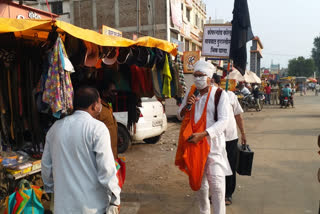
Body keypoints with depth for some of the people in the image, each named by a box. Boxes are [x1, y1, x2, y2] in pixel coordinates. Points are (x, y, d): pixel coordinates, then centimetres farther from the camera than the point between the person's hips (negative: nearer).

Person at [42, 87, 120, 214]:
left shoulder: (56, 127, 3)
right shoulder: (97, 128, -15)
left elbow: (46, 164, 10)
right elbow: (106, 168, -18)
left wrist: (50, 188, 24)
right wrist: (115, 199, -9)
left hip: (63, 204, 5)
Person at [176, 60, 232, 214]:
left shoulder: (219, 94, -7)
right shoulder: (191, 93, 9)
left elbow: (223, 121, -14)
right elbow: (180, 116, 13)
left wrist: (202, 135, -24)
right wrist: (187, 106, -9)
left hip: (213, 143, -5)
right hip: (194, 143, 5)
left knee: (216, 183, -9)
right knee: (199, 181, 16)